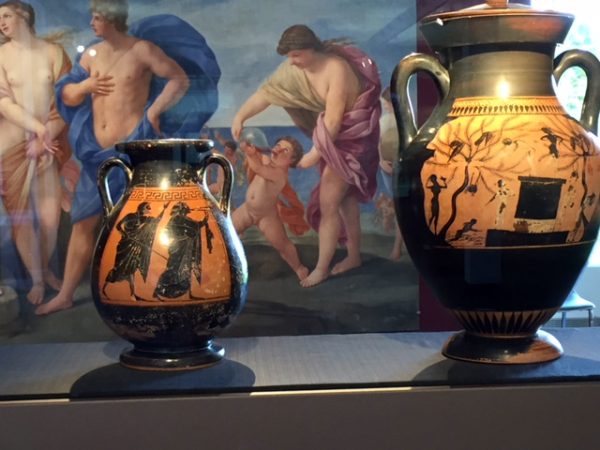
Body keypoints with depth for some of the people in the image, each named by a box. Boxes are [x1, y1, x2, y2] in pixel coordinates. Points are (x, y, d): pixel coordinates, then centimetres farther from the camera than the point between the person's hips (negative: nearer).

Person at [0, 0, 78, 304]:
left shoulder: (53, 52, 2)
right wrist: (39, 129, -15)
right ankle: (36, 279, 20)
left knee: (50, 217, 1)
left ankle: (46, 268, 28)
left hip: (49, 144, 1)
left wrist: (47, 135, -10)